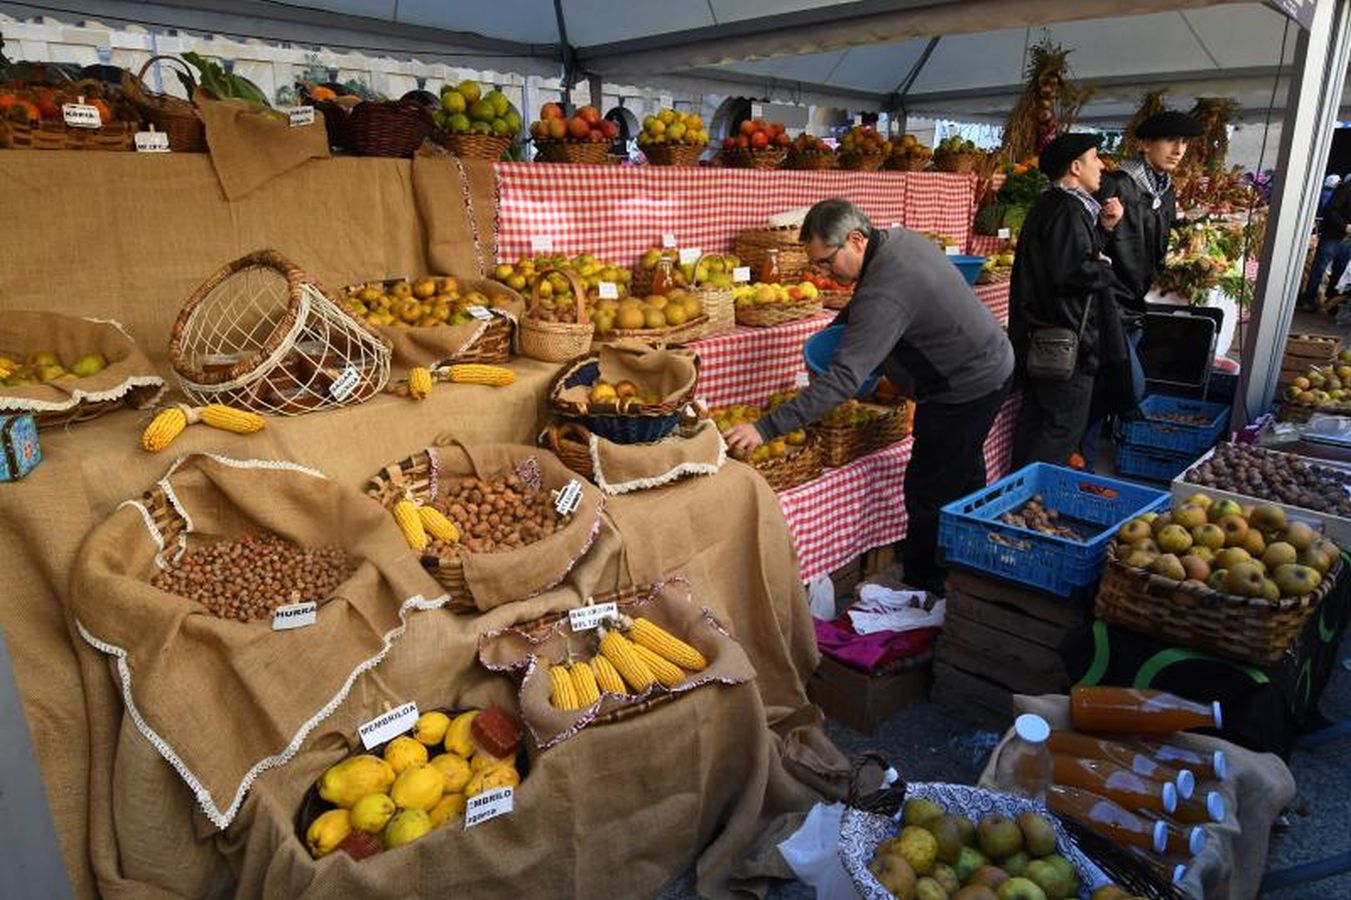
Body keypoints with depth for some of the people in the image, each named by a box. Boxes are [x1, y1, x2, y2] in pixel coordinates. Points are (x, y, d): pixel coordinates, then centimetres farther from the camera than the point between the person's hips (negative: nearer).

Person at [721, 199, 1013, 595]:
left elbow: (844, 378, -40)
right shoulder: (901, 238, -3)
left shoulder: (885, 295, -33)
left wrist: (766, 428, -42)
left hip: (966, 390, -11)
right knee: (964, 476, 24)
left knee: (928, 493, -3)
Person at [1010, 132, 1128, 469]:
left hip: (1038, 337, 10)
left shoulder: (1050, 205, 16)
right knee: (1066, 425, -3)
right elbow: (1073, 271, -27)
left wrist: (1103, 227, 7)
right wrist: (1105, 269, -8)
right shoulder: (1068, 210, -16)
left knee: (1034, 419, 15)